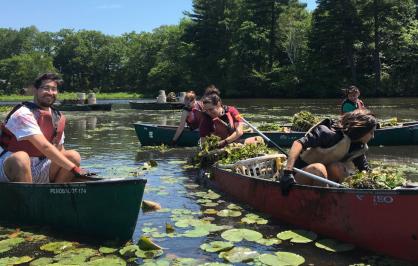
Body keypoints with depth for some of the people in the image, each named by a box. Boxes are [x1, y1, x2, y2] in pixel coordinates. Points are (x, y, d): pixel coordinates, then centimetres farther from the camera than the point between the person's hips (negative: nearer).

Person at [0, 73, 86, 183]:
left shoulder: (59, 118, 7)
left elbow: (60, 151, 14)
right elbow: (44, 147, -27)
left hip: (38, 172, 7)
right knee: (21, 157, -37)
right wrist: (74, 168, -30)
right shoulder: (23, 114, -16)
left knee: (73, 156, -7)